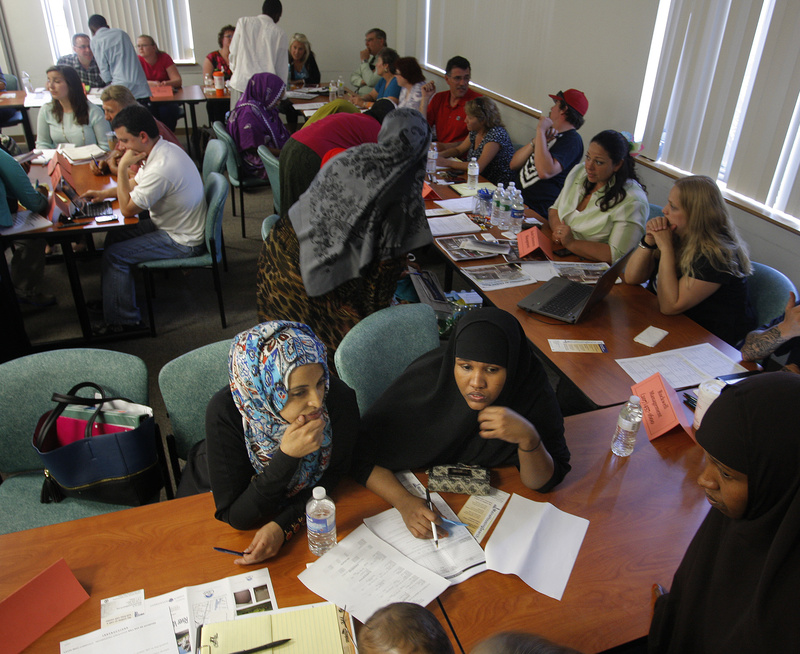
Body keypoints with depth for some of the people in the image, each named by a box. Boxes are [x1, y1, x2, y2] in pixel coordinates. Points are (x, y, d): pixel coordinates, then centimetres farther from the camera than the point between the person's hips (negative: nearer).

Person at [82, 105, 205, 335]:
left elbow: (127, 209, -19)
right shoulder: (164, 149, 0)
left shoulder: (160, 169, -31)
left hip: (182, 241, -10)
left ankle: (123, 321, 7)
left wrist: (122, 168, -18)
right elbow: (135, 184, 19)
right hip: (171, 224, 10)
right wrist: (104, 193, 7)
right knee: (114, 237, 16)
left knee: (114, 256, -7)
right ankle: (111, 299, 29)